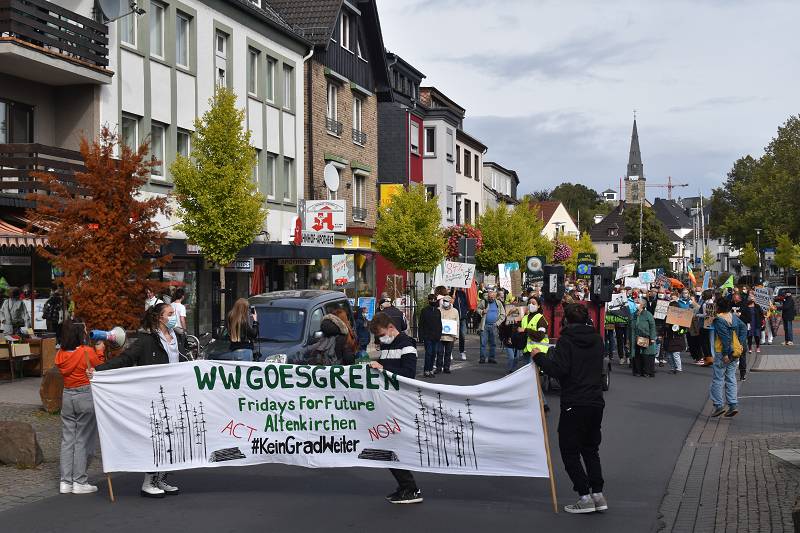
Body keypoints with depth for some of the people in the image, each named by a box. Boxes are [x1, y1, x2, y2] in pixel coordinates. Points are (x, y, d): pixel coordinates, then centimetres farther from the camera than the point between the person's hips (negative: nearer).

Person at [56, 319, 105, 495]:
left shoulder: (60, 354, 2)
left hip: (67, 396, 5)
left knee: (67, 439, 10)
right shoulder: (88, 352, -14)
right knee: (83, 440, 2)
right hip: (86, 396, -5)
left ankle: (65, 482, 11)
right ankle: (79, 482, 5)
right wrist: (99, 351, 8)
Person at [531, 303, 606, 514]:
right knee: (591, 449, 18)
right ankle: (598, 494, 12)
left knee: (570, 451, 4)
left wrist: (539, 357, -6)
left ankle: (585, 497, -1)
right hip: (596, 402, 6)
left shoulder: (566, 340, -11)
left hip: (574, 405, -6)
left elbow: (558, 369, -21)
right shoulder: (596, 340, 9)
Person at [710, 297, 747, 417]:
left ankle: (718, 405, 4)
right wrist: (741, 344, 4)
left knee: (717, 379, 3)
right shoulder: (734, 317, 6)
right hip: (734, 352, 7)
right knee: (731, 378, 13)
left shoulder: (719, 320, -16)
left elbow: (725, 338, -21)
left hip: (723, 353, -7)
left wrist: (726, 354, -18)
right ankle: (733, 405, 9)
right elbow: (744, 328, 6)